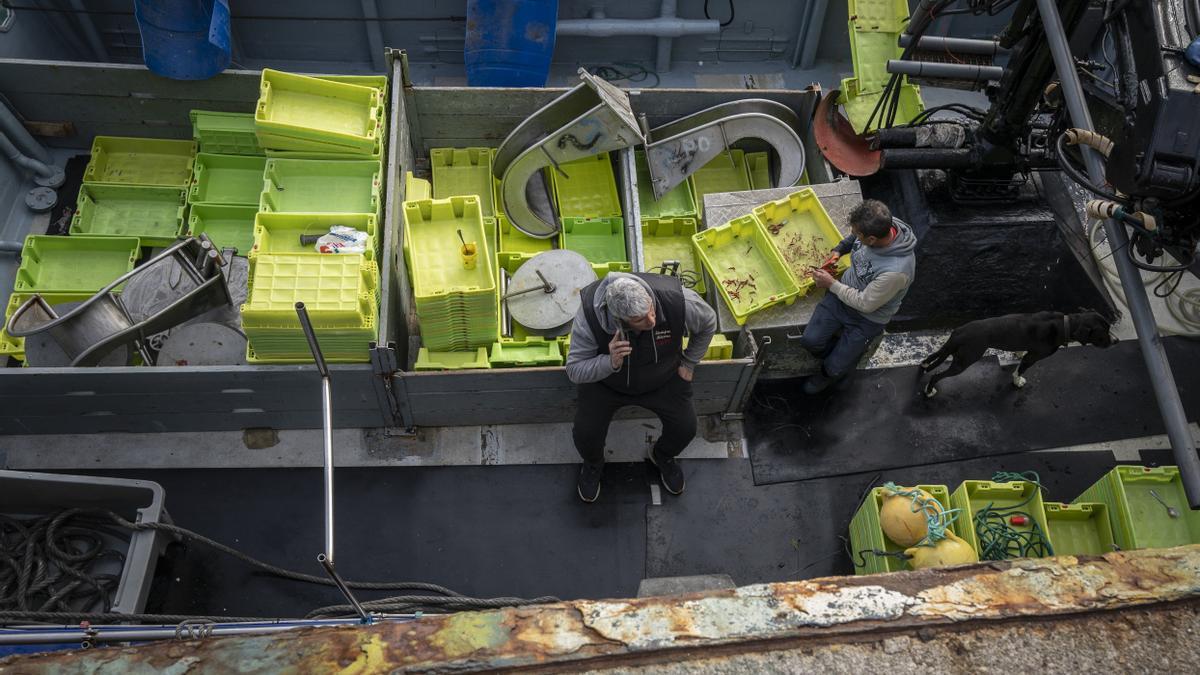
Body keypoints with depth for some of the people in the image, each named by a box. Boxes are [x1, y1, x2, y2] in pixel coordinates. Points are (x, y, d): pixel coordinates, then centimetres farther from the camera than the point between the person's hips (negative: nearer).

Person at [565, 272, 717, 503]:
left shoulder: (677, 301, -34)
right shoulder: (589, 314, -37)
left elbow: (708, 323, -9)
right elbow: (574, 371, -27)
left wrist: (688, 364, -1)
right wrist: (610, 363, -45)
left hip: (662, 379, 2)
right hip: (606, 381, -1)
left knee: (685, 427, -8)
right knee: (585, 433, -15)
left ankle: (662, 457, 30)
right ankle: (593, 465, 25)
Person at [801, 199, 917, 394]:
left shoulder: (896, 271, -41)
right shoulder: (877, 225, -22)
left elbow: (865, 304, -25)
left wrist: (831, 284, -17)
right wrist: (839, 250, -6)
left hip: (868, 317, -5)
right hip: (845, 292, 5)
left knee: (835, 369, 1)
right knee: (810, 340, -4)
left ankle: (828, 373, 39)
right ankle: (841, 351, 29)